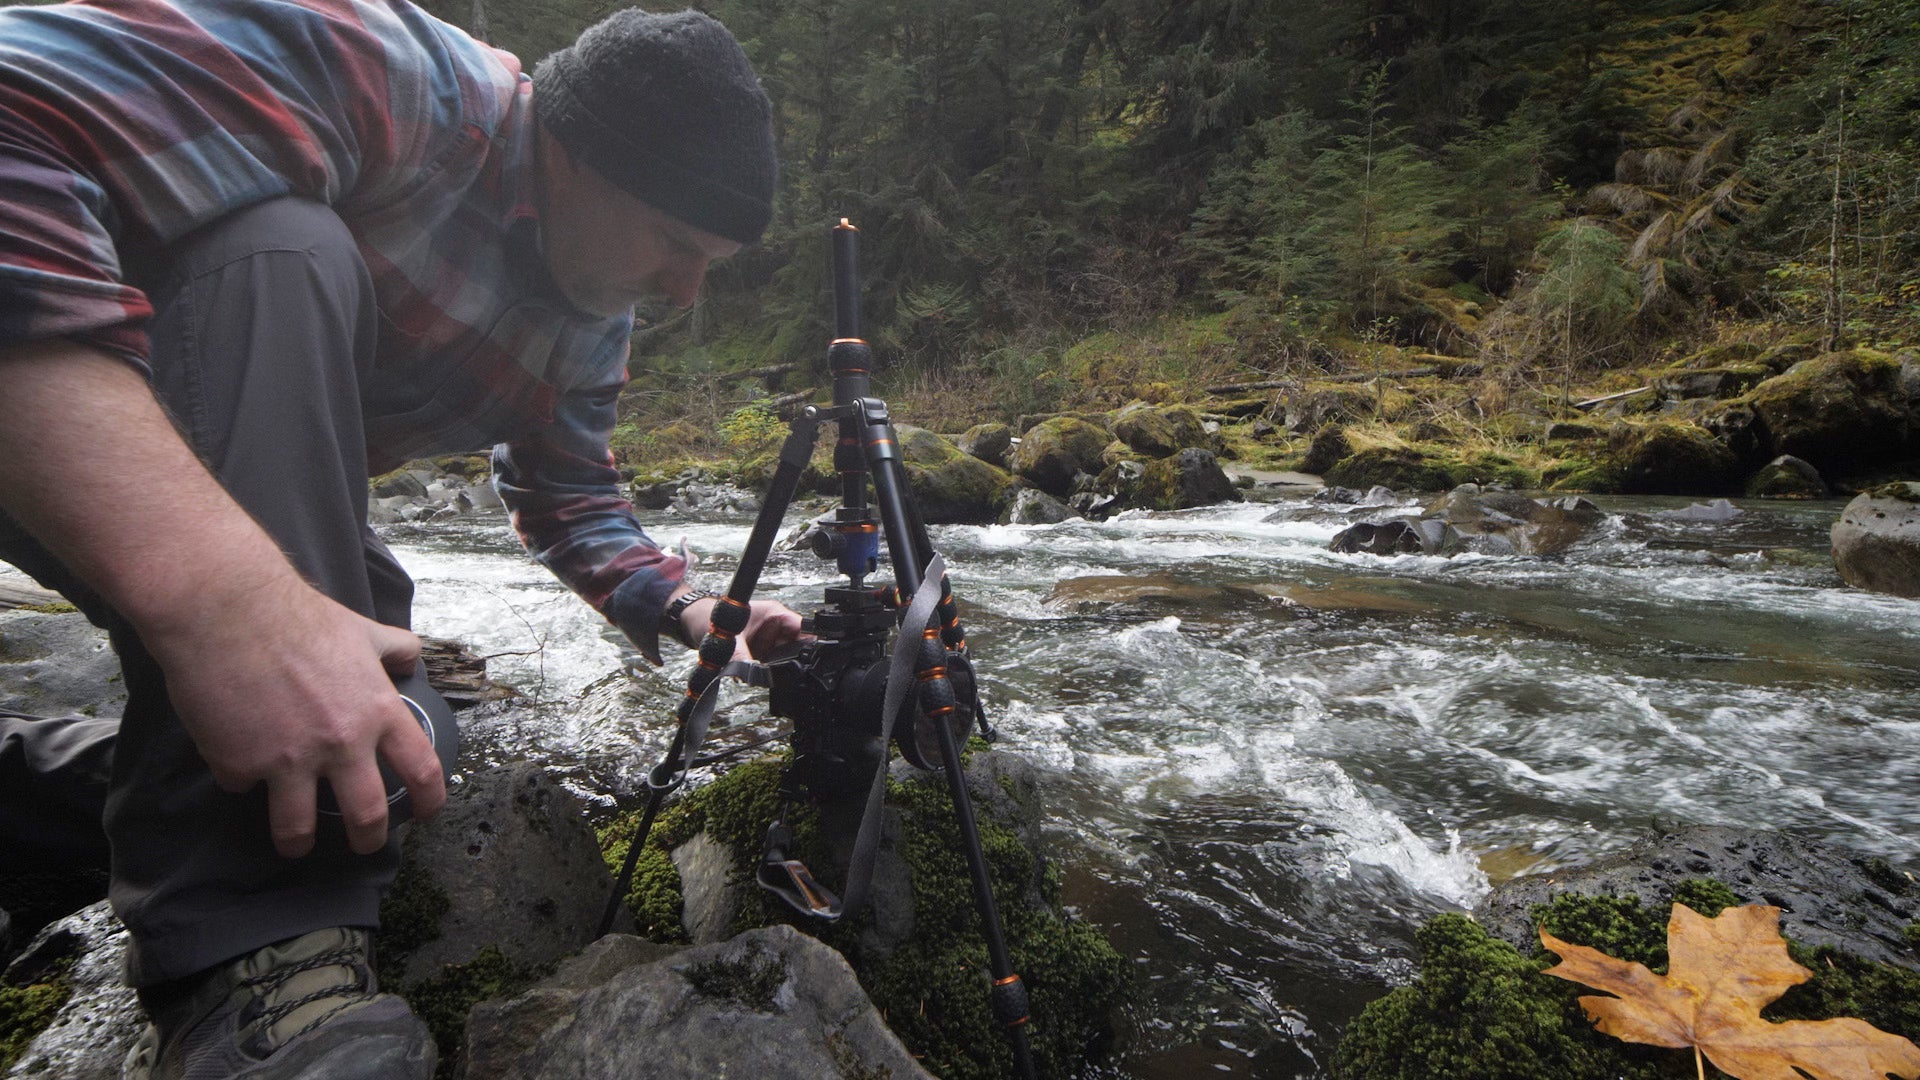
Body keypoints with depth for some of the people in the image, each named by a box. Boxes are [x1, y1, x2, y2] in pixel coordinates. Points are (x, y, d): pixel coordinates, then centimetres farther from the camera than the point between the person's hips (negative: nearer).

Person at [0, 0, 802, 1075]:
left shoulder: (595, 323, -2)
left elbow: (570, 499, 8)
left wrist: (688, 608, -10)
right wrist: (220, 590, -50)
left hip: (272, 499, 7)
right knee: (281, 255, -35)